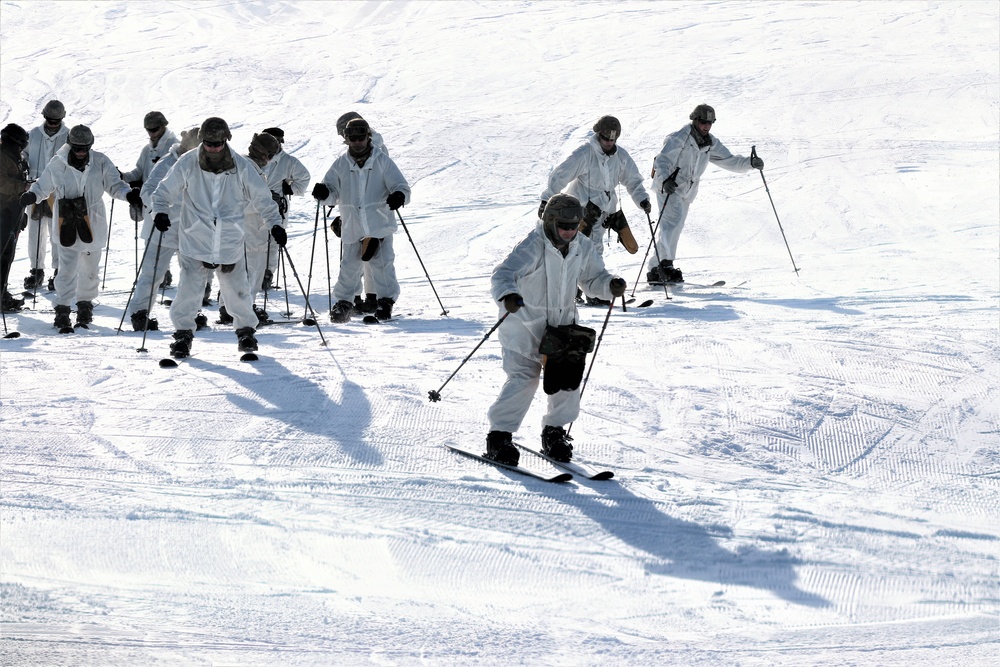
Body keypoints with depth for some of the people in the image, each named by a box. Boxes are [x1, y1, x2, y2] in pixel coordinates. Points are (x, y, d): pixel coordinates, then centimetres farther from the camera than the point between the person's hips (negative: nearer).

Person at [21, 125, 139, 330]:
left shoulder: (100, 162, -3)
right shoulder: (57, 164, -4)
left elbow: (114, 184, 4)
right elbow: (43, 185, 9)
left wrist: (128, 194, -15)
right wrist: (32, 195, -11)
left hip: (92, 225, 2)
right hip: (67, 226, -2)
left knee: (90, 270, 14)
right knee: (67, 269, -11)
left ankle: (85, 307, 32)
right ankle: (62, 312, -5)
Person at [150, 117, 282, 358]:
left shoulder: (242, 167, -5)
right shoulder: (187, 164, -7)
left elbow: (262, 198, 4)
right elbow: (165, 191, 1)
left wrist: (274, 223, -4)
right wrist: (160, 212, -17)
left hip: (231, 243, 1)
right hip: (195, 241, -1)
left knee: (237, 290, 6)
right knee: (189, 289, -9)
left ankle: (246, 329, 29)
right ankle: (183, 334, 7)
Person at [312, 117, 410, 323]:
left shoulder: (383, 161, -1)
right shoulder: (341, 164, 5)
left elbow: (401, 186, -2)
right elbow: (333, 194, 8)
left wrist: (398, 196, -25)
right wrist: (324, 193, -16)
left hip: (380, 224, -2)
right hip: (352, 227, 2)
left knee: (382, 264, -7)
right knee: (349, 266, 0)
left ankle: (385, 301, 7)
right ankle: (343, 302, 13)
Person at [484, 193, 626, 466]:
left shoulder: (583, 248, -1)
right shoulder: (533, 247, -21)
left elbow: (592, 278, 11)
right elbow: (504, 273, -33)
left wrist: (610, 285, -12)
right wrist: (508, 295, -54)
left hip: (562, 323, 6)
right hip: (526, 322, -6)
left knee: (568, 377, 0)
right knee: (524, 378, -13)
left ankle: (554, 432, 19)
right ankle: (499, 436, -3)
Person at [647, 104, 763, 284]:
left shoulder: (711, 144, 7)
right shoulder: (679, 139, -15)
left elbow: (729, 161, 8)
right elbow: (663, 160, -22)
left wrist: (750, 163, -10)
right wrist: (665, 180, -41)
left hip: (686, 192, 8)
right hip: (667, 187, -7)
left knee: (670, 228, 10)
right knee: (674, 220, -26)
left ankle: (655, 271, 15)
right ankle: (665, 263, -32)